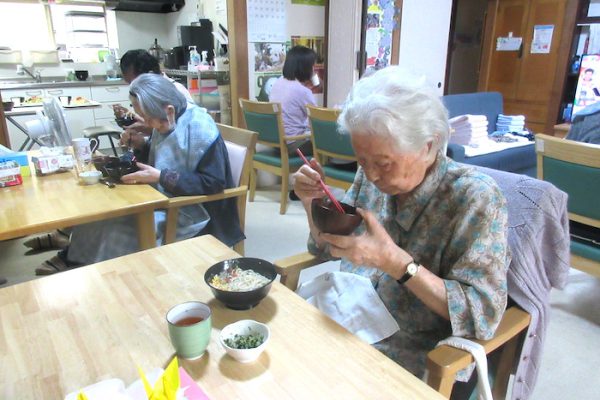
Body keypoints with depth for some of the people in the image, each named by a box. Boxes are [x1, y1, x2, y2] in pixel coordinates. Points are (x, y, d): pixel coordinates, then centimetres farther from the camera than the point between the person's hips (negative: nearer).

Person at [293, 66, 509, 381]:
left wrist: (394, 261, -31)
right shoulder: (372, 176, -3)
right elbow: (327, 249, 9)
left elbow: (483, 314, -21)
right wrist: (312, 202, -11)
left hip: (407, 356, -4)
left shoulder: (474, 198, -19)